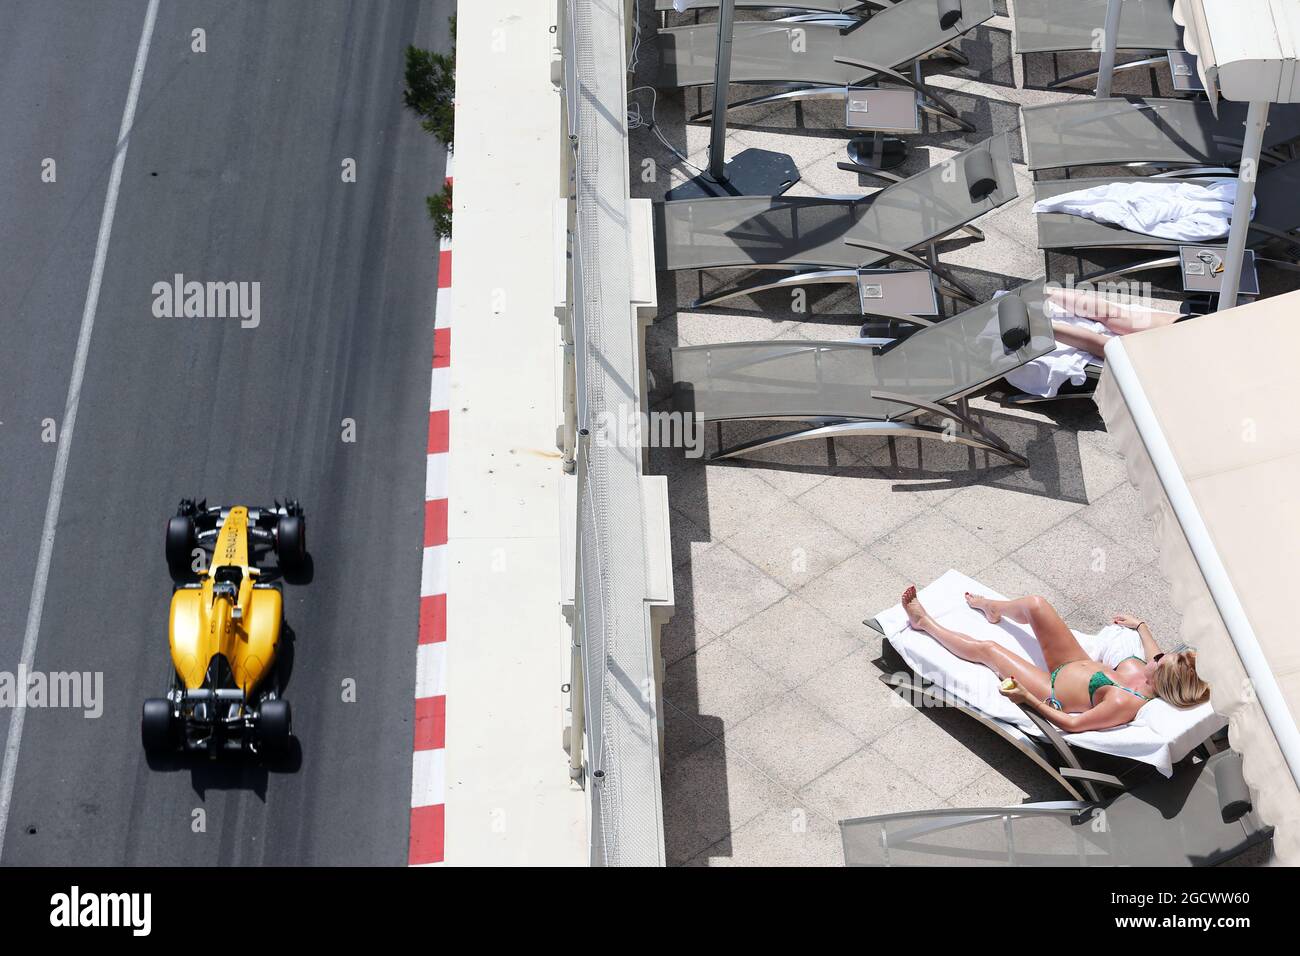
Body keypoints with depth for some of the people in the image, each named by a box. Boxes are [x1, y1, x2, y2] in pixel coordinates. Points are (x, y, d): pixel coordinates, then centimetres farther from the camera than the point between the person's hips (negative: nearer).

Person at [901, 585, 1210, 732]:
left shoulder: (1122, 704, -42)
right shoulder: (1156, 674, -19)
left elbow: (1071, 723, -33)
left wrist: (1028, 697, -27)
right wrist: (1140, 624, 23)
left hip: (1053, 692, -7)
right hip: (1076, 663, 7)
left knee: (985, 649, -2)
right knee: (1035, 604, 1)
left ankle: (924, 621, 26)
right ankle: (993, 608, 40)